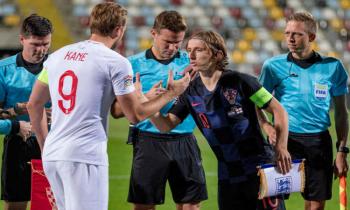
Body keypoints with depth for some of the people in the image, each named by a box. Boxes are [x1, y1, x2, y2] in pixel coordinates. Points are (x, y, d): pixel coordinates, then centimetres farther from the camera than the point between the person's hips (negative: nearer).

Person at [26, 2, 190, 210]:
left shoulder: (57, 56, 13)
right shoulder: (117, 62, -5)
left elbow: (34, 104, 18)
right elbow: (136, 115, -3)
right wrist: (171, 93, 10)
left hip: (51, 155, 7)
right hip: (85, 157, -7)